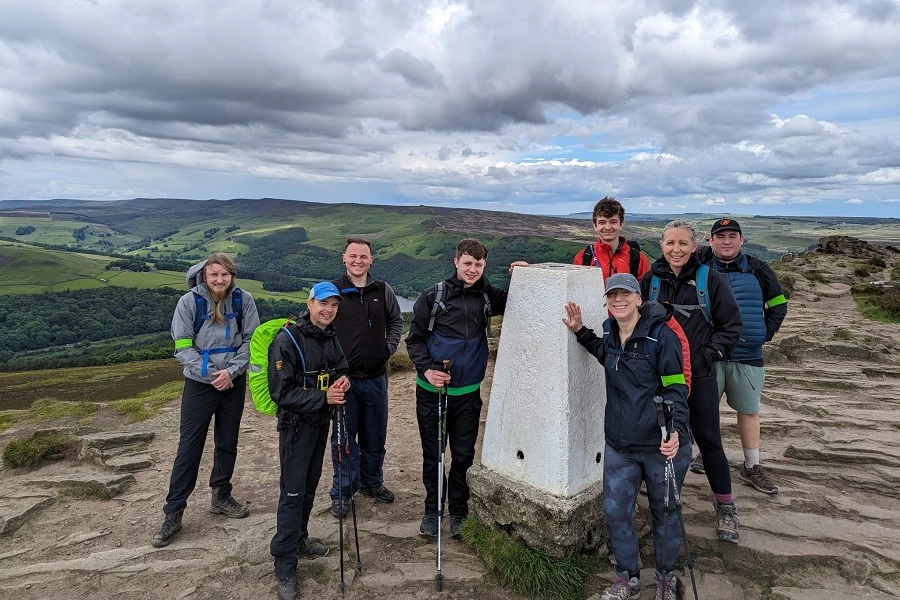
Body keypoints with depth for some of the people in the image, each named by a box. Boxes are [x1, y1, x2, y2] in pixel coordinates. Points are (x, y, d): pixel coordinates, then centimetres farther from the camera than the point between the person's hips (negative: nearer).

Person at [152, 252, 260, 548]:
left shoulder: (243, 300, -6)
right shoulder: (189, 302, -11)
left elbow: (251, 340, -3)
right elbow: (183, 346, -9)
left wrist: (230, 371, -14)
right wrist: (211, 373, -17)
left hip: (234, 383, 2)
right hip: (199, 384, -2)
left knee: (228, 443, 14)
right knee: (189, 447, 1)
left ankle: (221, 497, 33)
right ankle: (173, 513, 14)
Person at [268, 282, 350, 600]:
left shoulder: (332, 338, 2)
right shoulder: (287, 340, -19)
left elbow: (341, 368, 16)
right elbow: (281, 392, -21)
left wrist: (343, 380, -7)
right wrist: (323, 397, -27)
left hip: (321, 421, 7)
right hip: (296, 424, -6)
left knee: (309, 487, 18)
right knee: (293, 493, -3)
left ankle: (298, 539, 37)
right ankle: (285, 566, 10)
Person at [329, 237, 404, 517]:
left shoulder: (383, 291, 3)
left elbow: (396, 320, 15)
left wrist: (389, 347, 3)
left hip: (376, 377, 3)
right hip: (343, 378, -3)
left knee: (375, 435, 16)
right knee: (344, 437, 7)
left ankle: (372, 482, 36)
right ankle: (342, 492, 23)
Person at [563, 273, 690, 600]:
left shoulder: (662, 336, -15)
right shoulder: (610, 330, 4)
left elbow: (675, 388, -15)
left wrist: (675, 429, -30)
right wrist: (580, 331, 14)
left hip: (661, 444, -5)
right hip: (619, 445, 5)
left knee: (665, 512, 15)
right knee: (615, 511, 10)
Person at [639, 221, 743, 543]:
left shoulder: (710, 279, -5)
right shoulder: (651, 280, 2)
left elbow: (731, 325, -1)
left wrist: (708, 354, -10)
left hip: (700, 374, -2)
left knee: (708, 439, 4)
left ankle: (725, 506, 24)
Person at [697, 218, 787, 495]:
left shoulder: (757, 270, 3)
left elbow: (778, 304, 12)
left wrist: (764, 333, 2)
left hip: (747, 356, 2)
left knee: (749, 410, 9)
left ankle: (752, 467, 22)